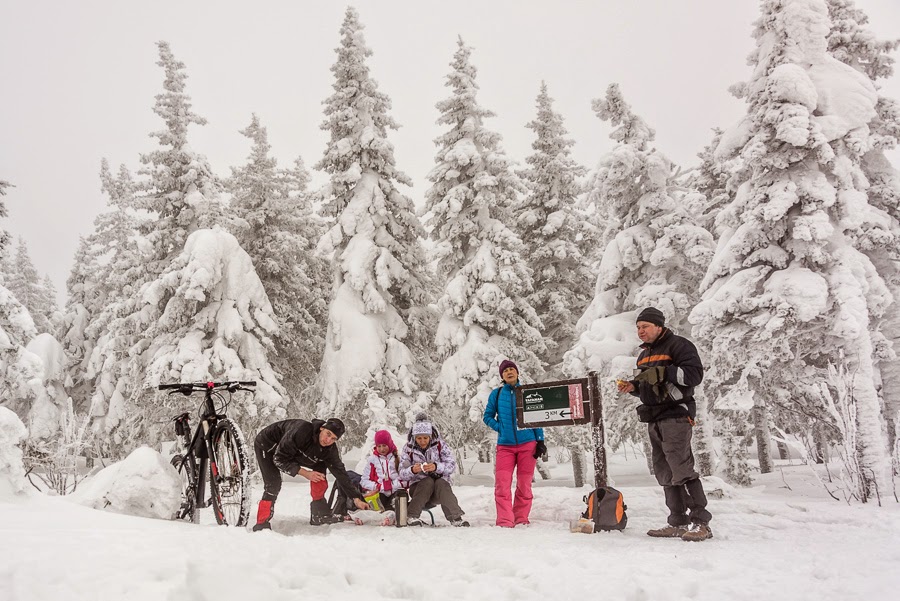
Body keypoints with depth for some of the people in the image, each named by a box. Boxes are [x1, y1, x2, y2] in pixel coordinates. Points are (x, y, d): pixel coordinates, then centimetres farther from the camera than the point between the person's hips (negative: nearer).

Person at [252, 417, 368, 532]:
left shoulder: (330, 450, -20)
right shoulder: (301, 431, -40)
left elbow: (341, 473, -11)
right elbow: (279, 459, -33)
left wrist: (356, 498, -13)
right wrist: (304, 473, -33)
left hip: (293, 452, 6)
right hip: (266, 445, -6)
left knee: (320, 466, -7)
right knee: (274, 485, -24)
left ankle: (319, 514, 1)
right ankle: (262, 524, -12)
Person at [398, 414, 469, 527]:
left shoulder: (441, 445, -3)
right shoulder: (408, 449, 0)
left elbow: (452, 466, -12)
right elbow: (402, 474, -7)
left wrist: (436, 467, -31)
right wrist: (412, 470, -29)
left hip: (441, 486, 0)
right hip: (418, 488, 0)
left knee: (441, 483, -33)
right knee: (428, 481, -32)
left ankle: (456, 517, -44)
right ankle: (411, 516, -34)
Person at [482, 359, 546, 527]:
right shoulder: (496, 394, 6)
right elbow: (487, 416, 13)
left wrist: (540, 441, 0)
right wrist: (500, 428, -4)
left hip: (527, 444, 0)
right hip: (505, 445, 0)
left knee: (524, 485, 4)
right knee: (502, 485, -9)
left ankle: (521, 520, 13)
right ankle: (505, 522, -6)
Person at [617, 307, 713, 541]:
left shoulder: (678, 345, -4)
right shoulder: (644, 355, 21)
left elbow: (694, 373, -15)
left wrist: (662, 373, -23)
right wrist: (632, 386, 8)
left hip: (676, 415, -9)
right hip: (654, 419, 9)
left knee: (682, 469, -14)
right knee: (665, 474, 8)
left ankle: (701, 523, -8)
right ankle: (678, 523, 13)